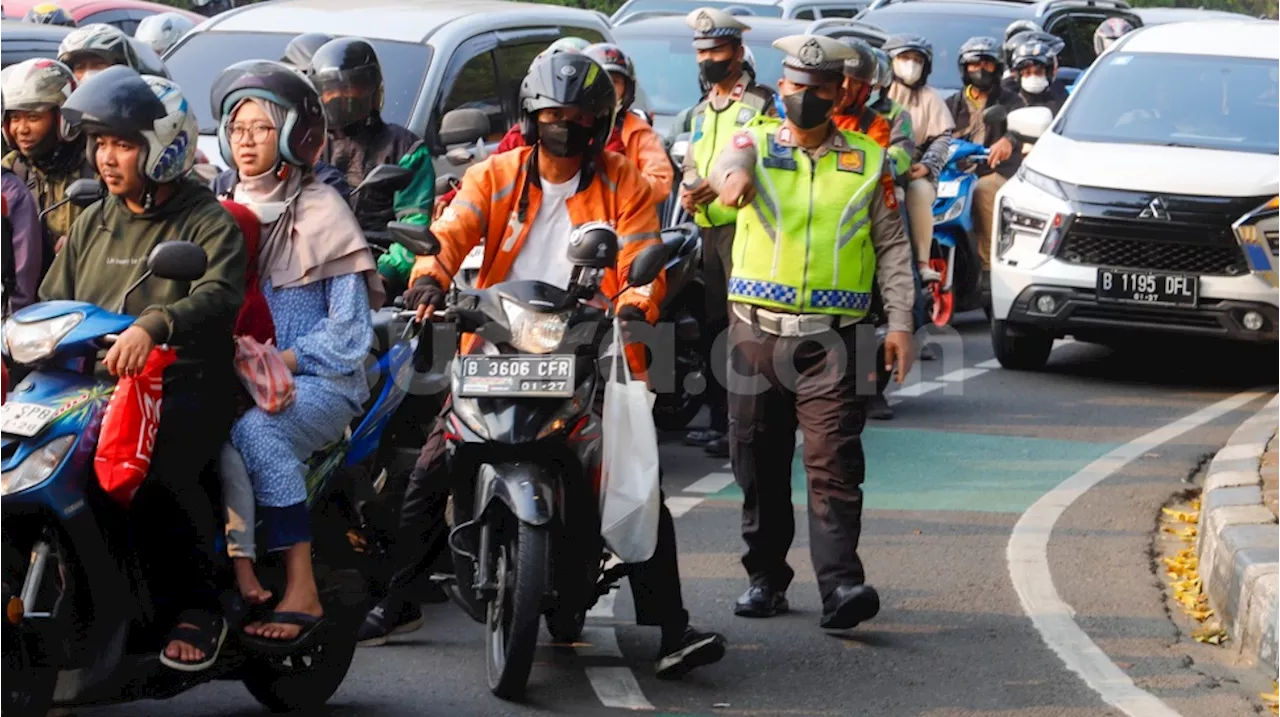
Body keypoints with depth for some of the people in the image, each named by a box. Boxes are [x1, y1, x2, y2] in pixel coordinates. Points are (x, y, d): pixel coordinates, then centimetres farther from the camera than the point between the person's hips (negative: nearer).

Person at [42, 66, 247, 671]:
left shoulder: (208, 223, 0)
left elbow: (219, 297, -19)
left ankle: (198, 606, -19)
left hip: (185, 385, -6)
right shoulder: (92, 225, 22)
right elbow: (52, 301, 20)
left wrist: (151, 326, -38)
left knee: (152, 469, -34)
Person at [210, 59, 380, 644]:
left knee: (256, 427, -36)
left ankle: (302, 589, -33)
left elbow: (348, 331, -5)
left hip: (318, 381, -4)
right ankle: (238, 570, -30)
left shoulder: (321, 211, 2)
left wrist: (279, 362, -18)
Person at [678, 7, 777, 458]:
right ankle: (719, 418, 20)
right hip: (709, 228, 9)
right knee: (714, 327, 12)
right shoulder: (703, 111, 23)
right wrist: (689, 188, 0)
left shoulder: (760, 104, -4)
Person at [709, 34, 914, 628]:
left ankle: (840, 585, -19)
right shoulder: (757, 142, 7)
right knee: (760, 463, 8)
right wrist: (732, 177, -43)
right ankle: (765, 577, 20)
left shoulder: (869, 161, 10)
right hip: (757, 329, 1)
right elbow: (728, 164, -17)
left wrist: (900, 322, 3)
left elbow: (892, 245, 13)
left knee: (834, 462, -12)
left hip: (831, 335, -1)